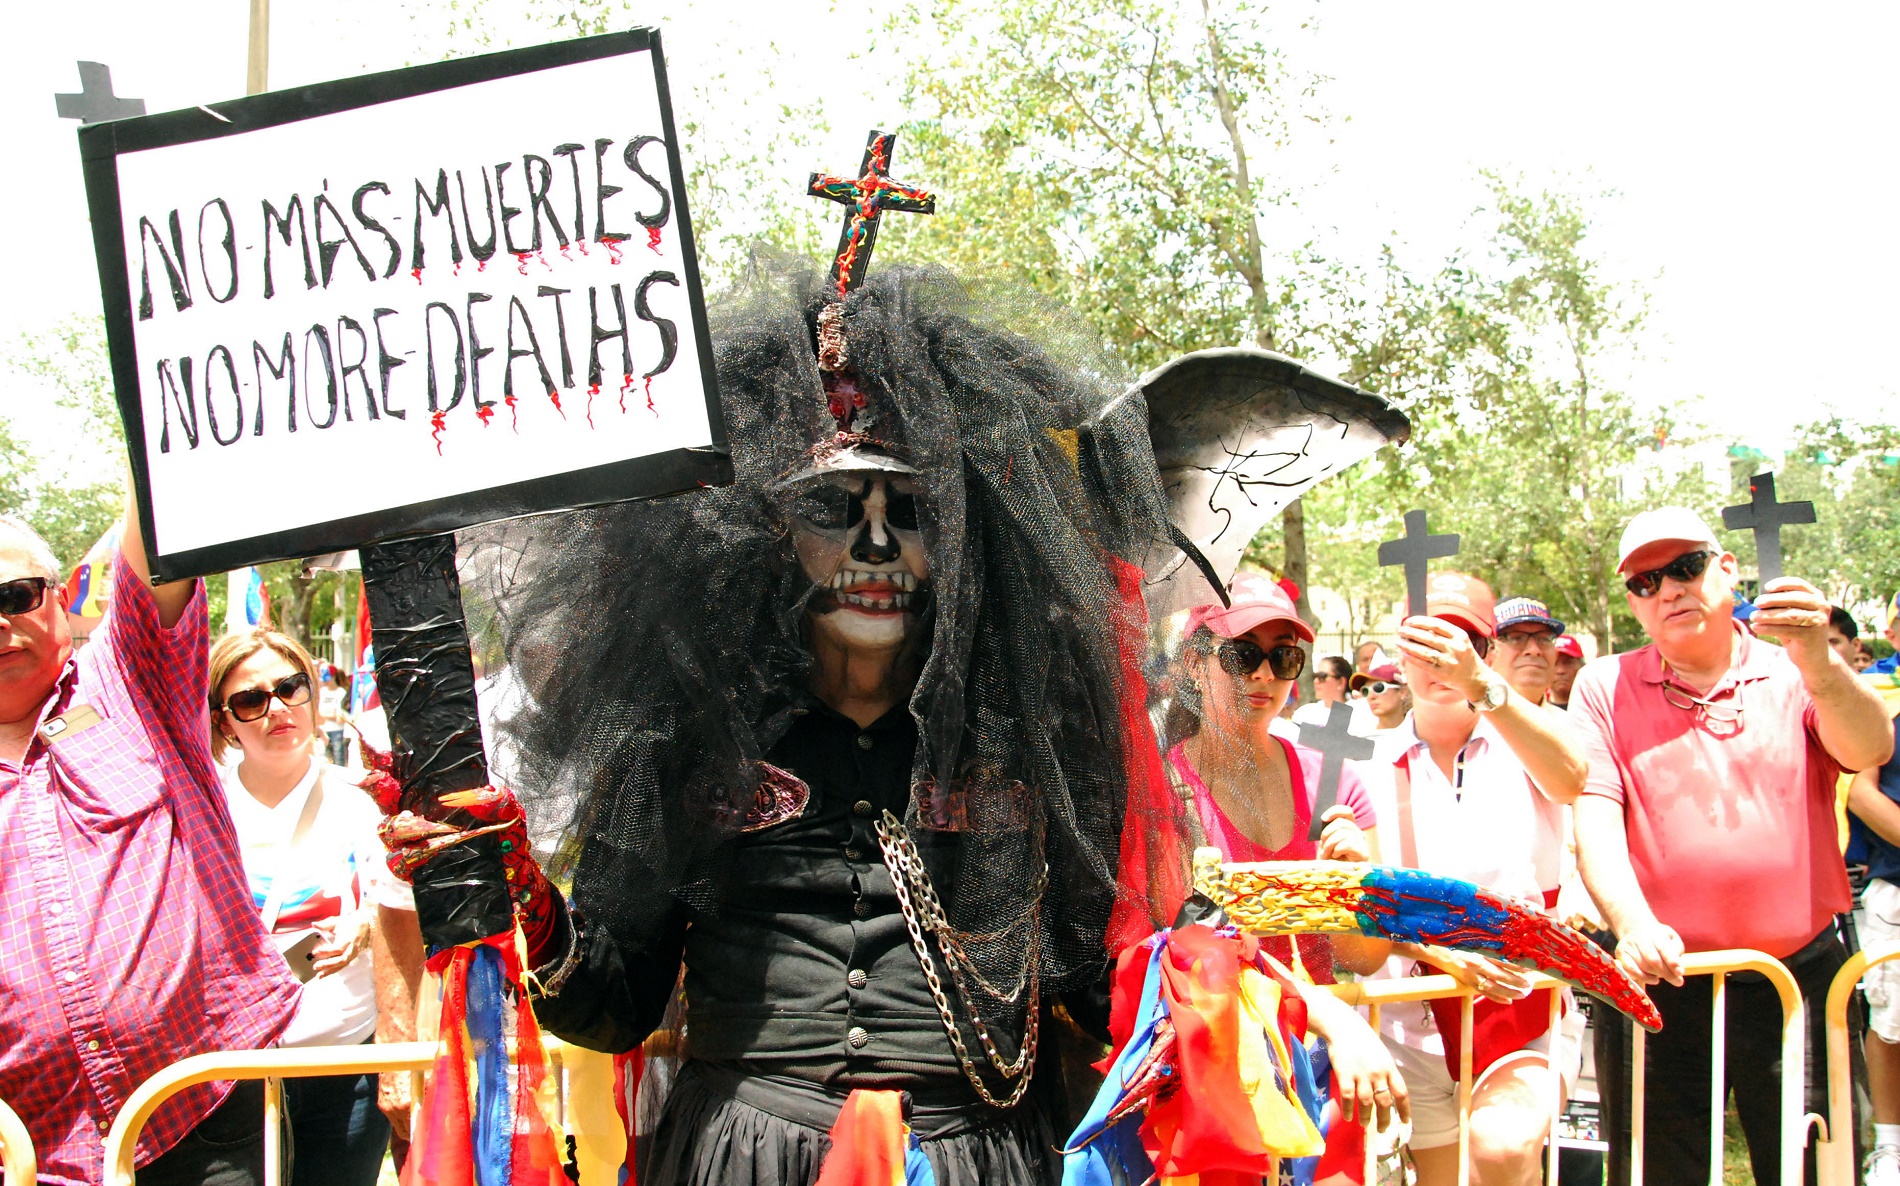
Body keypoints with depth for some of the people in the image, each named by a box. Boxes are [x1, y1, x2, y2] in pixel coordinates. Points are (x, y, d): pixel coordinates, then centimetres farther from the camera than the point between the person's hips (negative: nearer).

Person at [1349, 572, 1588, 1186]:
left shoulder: (1521, 737, 3)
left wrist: (1481, 685, -36)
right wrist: (1440, 953, -18)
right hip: (1418, 1020, 3)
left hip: (1527, 1001, -2)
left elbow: (1571, 780, -22)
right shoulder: (1377, 766, 6)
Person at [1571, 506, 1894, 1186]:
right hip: (1663, 978, 0)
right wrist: (1633, 924, -23)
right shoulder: (1605, 687, 5)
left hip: (1799, 973, 0)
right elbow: (1593, 818, -6)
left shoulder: (1792, 676, 4)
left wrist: (1818, 662, -35)